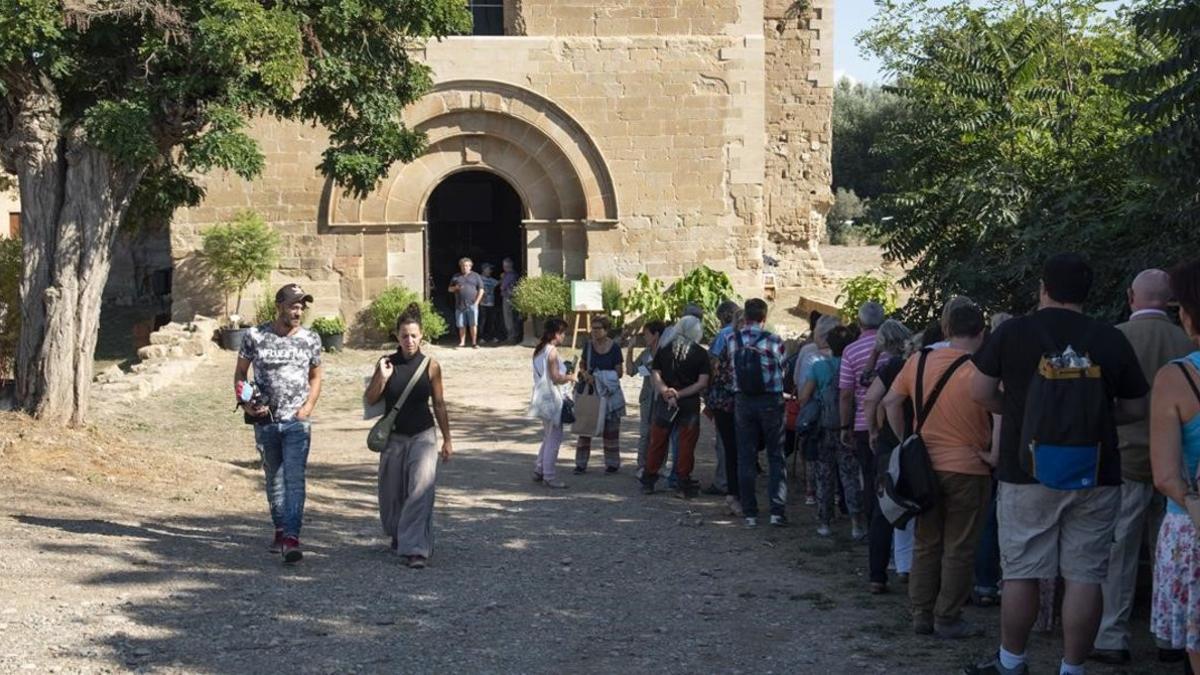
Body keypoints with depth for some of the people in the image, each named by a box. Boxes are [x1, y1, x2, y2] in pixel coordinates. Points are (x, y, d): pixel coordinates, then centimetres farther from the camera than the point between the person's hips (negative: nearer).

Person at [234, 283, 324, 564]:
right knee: (274, 477, 13)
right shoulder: (254, 336, 0)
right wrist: (244, 402, -6)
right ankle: (281, 529, 28)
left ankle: (291, 537, -19)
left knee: (294, 478, -13)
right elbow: (240, 373, 10)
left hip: (297, 422, -1)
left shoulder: (311, 339, 3)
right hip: (265, 421, 1)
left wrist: (308, 406, -2)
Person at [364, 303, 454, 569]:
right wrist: (382, 378, -16)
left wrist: (447, 440, 5)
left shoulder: (430, 366, -4)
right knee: (391, 493, 13)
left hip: (423, 436, -2)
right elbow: (370, 399, 1)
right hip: (394, 437, 2)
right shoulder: (386, 363, -2)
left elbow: (439, 405, 3)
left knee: (420, 490, -17)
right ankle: (398, 536, 40)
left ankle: (415, 548, -17)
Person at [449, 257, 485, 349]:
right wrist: (455, 288, -5)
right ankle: (462, 342, 9)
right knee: (461, 325, 2)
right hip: (460, 305, 2)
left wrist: (476, 302, -5)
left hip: (472, 304, -2)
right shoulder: (456, 277, 16)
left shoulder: (475, 276, 9)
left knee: (473, 324, -7)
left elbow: (481, 290, 5)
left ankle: (474, 342, -3)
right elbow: (450, 289, 18)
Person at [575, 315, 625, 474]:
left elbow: (619, 372, -4)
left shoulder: (614, 347, -7)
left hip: (609, 393, -3)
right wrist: (585, 374, -8)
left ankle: (612, 463, 15)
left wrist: (605, 378, -19)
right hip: (590, 391, 3)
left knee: (610, 428, 4)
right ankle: (581, 463, 10)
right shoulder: (589, 345, 2)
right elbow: (582, 364, 14)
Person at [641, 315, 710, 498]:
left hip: (664, 401, 2)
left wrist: (665, 392, -14)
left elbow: (656, 376, -3)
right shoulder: (700, 354, -3)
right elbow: (703, 382, -9)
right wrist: (680, 394, -11)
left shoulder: (664, 350, 4)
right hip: (690, 404, -2)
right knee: (686, 444, 4)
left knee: (657, 442, 11)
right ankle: (684, 485, 5)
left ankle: (648, 482, 16)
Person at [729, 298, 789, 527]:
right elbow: (782, 369, -1)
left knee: (746, 457, 8)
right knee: (776, 457, 7)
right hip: (771, 401, -2)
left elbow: (732, 367, 3)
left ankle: (750, 513, 9)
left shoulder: (733, 340, -5)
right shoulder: (774, 341, -11)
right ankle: (777, 511, 1)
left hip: (743, 401, 2)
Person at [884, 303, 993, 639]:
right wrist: (993, 454, -8)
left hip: (925, 466, 4)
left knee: (926, 545, 15)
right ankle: (947, 619, 11)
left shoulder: (918, 361, 0)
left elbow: (890, 402, 6)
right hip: (968, 470, -4)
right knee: (958, 549, 6)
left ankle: (922, 615, 20)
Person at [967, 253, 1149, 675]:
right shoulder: (1112, 340, 1)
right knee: (1084, 576, 4)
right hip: (1095, 475, 1)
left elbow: (980, 393, 3)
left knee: (1021, 573, 8)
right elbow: (1135, 409, 7)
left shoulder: (1012, 333, -2)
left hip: (1027, 472, 0)